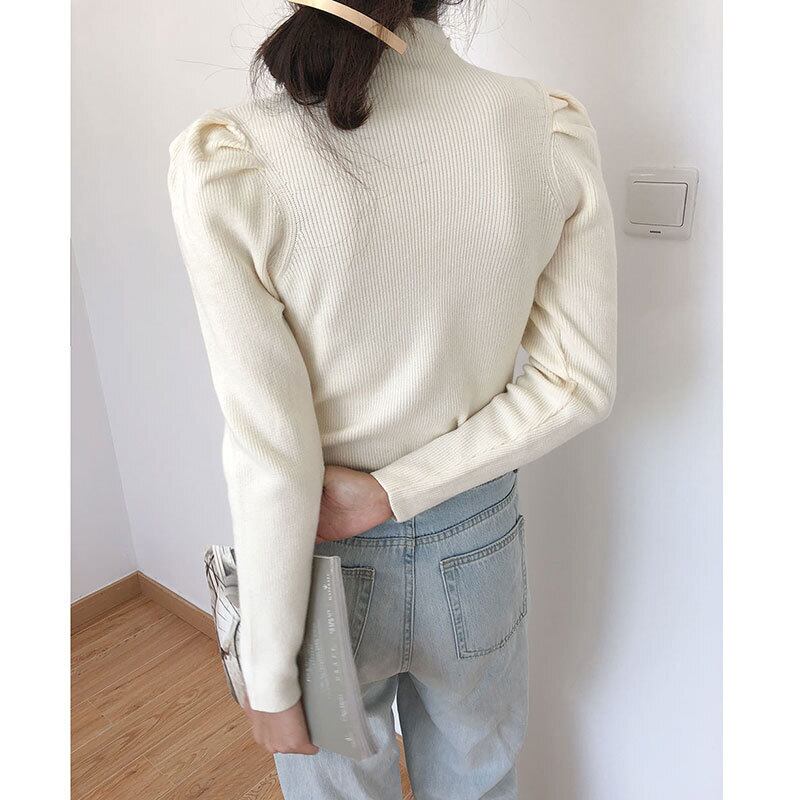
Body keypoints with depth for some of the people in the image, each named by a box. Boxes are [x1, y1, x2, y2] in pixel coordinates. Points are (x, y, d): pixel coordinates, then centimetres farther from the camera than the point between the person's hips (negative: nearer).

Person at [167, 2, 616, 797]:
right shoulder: (554, 129, -13)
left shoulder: (224, 163, -23)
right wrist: (392, 492, -12)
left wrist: (270, 676, -8)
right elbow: (578, 383, -10)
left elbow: (271, 457, -22)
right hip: (478, 549, 3)